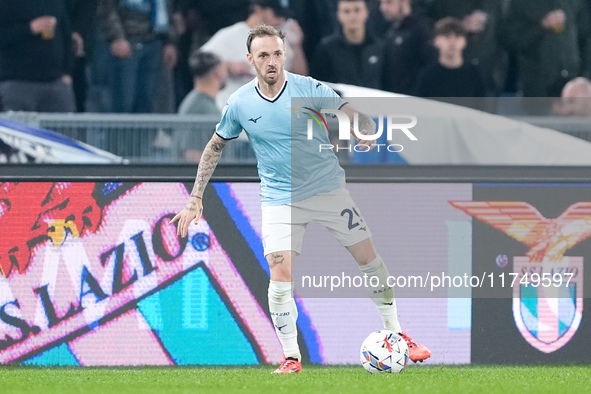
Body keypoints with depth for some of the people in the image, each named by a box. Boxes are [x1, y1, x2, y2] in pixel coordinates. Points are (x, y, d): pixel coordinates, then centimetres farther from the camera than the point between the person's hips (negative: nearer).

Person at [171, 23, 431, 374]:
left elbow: (361, 117, -9)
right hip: (280, 198, 0)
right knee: (281, 275, -16)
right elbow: (215, 147, 10)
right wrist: (195, 199, 6)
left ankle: (396, 334, 22)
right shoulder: (240, 104, -5)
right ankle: (291, 357, -3)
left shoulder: (309, 89, -11)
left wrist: (365, 133, -33)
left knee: (370, 261, 3)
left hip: (329, 188, 0)